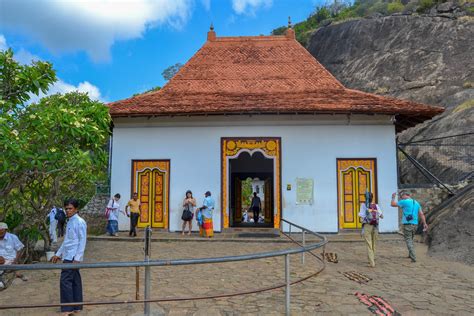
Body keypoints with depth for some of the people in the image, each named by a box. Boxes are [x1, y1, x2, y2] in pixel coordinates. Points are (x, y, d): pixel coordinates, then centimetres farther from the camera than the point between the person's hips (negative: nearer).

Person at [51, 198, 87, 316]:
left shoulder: (80, 222, -12)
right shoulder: (69, 222, 15)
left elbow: (83, 241, -15)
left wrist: (77, 258, -19)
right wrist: (58, 254, 22)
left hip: (73, 257, -8)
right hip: (68, 256, 9)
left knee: (65, 280, -8)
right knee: (74, 280, 12)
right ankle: (76, 306, 18)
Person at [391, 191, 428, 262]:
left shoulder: (404, 202, -8)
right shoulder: (416, 203, 13)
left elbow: (393, 204, -4)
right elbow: (421, 214, 8)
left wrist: (393, 197, 12)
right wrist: (424, 223, 7)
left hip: (407, 224, -7)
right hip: (415, 224, 7)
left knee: (408, 241, -3)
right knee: (410, 239, 23)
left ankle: (413, 258, -10)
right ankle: (410, 254, 33)